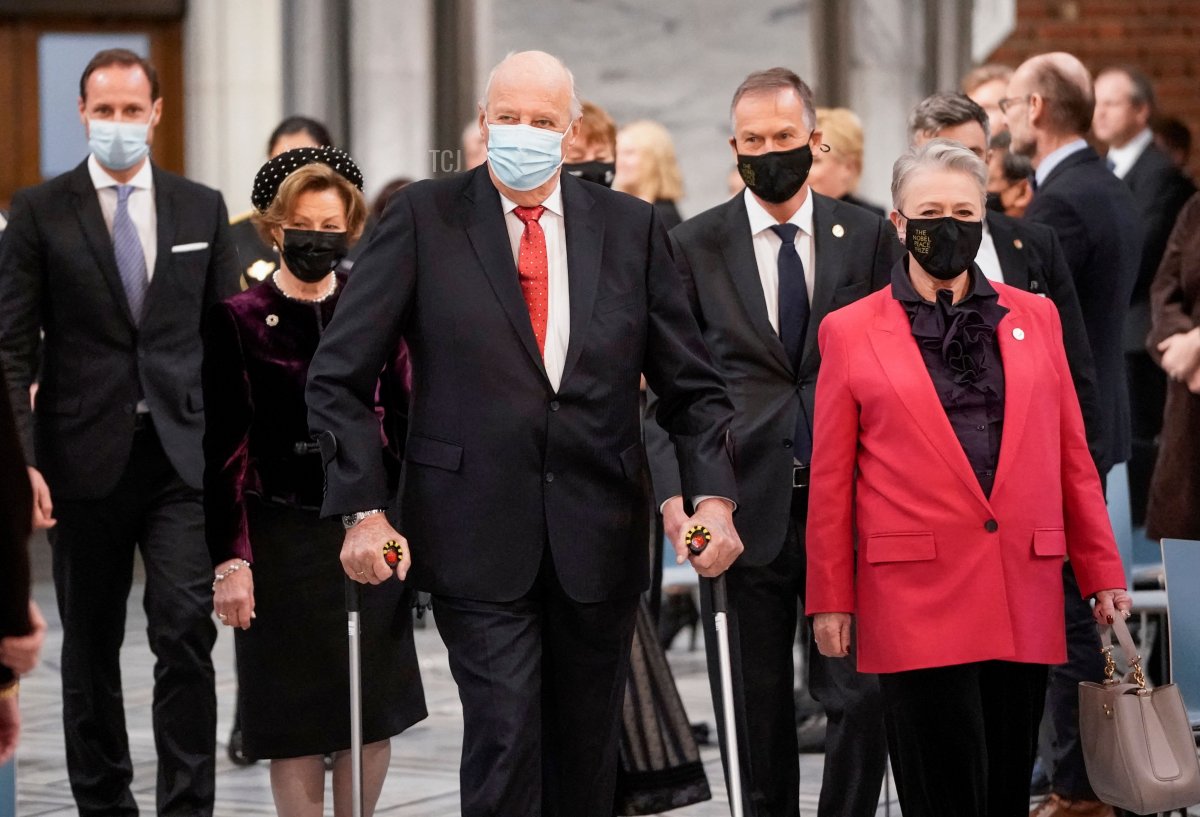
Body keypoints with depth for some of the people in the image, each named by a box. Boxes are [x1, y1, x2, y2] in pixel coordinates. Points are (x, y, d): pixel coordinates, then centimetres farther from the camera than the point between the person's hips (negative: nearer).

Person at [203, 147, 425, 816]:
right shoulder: (240, 320, -3)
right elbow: (226, 450, -6)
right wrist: (230, 560, -12)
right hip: (283, 541, -3)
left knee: (376, 716, 6)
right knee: (297, 720, 1)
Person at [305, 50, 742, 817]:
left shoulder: (631, 227, 5)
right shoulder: (423, 217, -2)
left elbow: (691, 383, 6)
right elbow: (339, 377, -2)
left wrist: (714, 494, -10)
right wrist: (363, 509, -12)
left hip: (599, 537, 3)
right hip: (478, 536, -3)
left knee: (589, 755, 11)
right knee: (505, 736, -13)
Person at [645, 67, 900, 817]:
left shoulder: (869, 238, 6)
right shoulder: (696, 247, 4)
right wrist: (675, 489, -9)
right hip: (744, 508, 0)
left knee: (862, 695, -4)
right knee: (757, 713, 6)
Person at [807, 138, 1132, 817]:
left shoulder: (1034, 317, 12)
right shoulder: (852, 333, 5)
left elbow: (1072, 454, 13)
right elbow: (831, 480, 5)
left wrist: (1103, 574, 9)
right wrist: (830, 601, 3)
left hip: (1025, 598, 3)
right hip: (917, 597, -3)